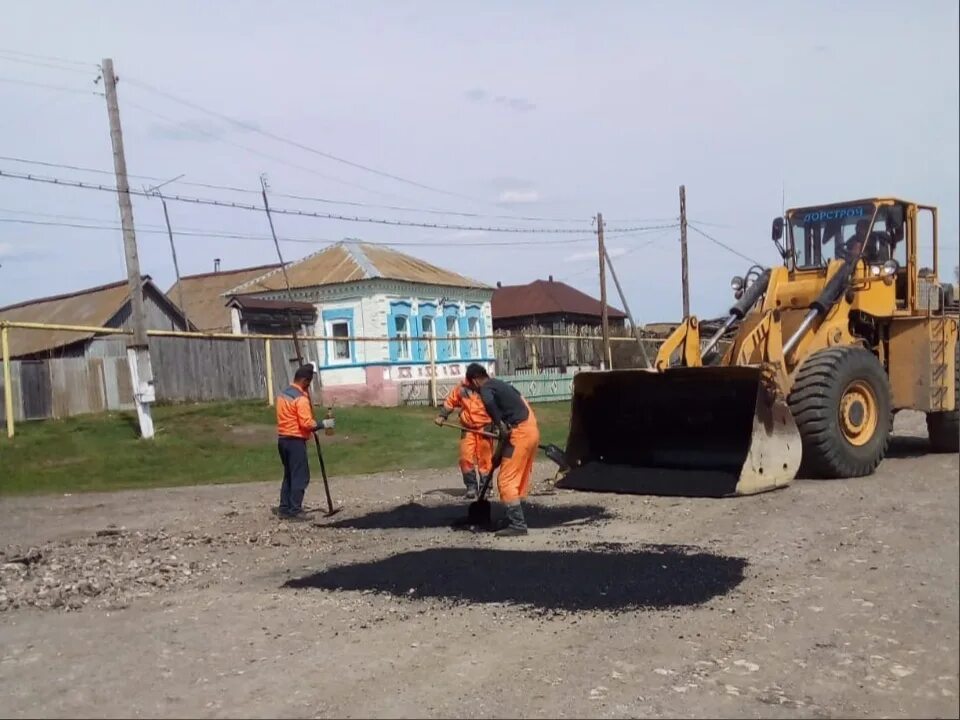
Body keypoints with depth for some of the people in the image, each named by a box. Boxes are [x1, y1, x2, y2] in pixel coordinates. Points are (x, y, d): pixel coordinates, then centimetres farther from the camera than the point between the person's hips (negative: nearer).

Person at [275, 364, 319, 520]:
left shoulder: (282, 394, 12)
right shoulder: (300, 398, -16)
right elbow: (306, 423, -22)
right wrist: (320, 425, -9)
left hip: (283, 439, 9)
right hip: (296, 441, -9)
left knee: (288, 475, 15)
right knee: (300, 477, -4)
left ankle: (284, 509, 16)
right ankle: (295, 511, -5)